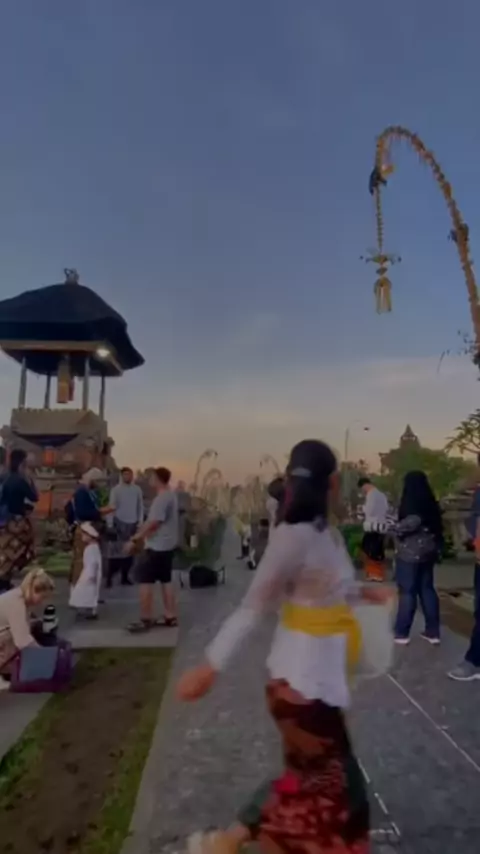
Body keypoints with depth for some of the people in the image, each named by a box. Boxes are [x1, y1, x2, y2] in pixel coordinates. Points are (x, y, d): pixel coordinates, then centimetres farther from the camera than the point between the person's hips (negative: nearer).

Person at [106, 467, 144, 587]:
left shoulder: (137, 489, 4)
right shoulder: (116, 490, -5)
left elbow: (140, 507, 8)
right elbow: (111, 507, -6)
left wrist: (140, 523, 4)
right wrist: (110, 525, -10)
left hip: (132, 524, 4)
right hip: (119, 523, -3)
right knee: (115, 551, -4)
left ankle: (125, 577, 17)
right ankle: (110, 577, 5)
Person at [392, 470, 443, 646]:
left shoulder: (412, 502, -15)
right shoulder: (430, 502, 8)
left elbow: (413, 521, -29)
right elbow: (437, 526, 11)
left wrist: (396, 529, -14)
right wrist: (437, 545, 17)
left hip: (410, 552, -8)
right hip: (428, 551, 8)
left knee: (407, 592, -2)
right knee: (427, 589, 14)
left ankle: (401, 633, 5)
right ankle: (433, 632, 19)